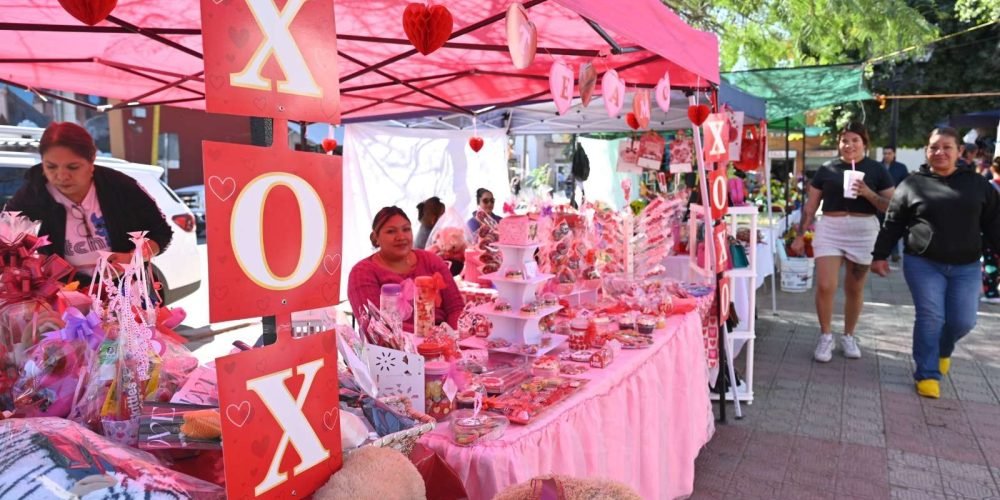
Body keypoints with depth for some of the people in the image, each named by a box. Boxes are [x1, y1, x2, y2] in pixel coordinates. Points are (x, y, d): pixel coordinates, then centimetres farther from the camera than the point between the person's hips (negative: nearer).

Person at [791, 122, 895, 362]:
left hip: (863, 232, 0)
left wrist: (868, 193, -16)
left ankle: (848, 336, 27)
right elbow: (810, 206, 8)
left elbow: (891, 206, 1)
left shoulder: (877, 170, 4)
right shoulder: (826, 170, 5)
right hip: (829, 230, 0)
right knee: (825, 286, -10)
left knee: (854, 288, 10)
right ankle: (826, 336, 9)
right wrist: (800, 235, 4)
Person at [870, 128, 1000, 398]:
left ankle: (943, 350, 34)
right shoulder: (912, 184, 1)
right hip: (923, 264, -2)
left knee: (963, 321, 1)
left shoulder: (978, 184, 6)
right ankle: (927, 374, 7)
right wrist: (880, 255, 0)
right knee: (930, 318, -7)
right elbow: (892, 224, 3)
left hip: (966, 267, 2)